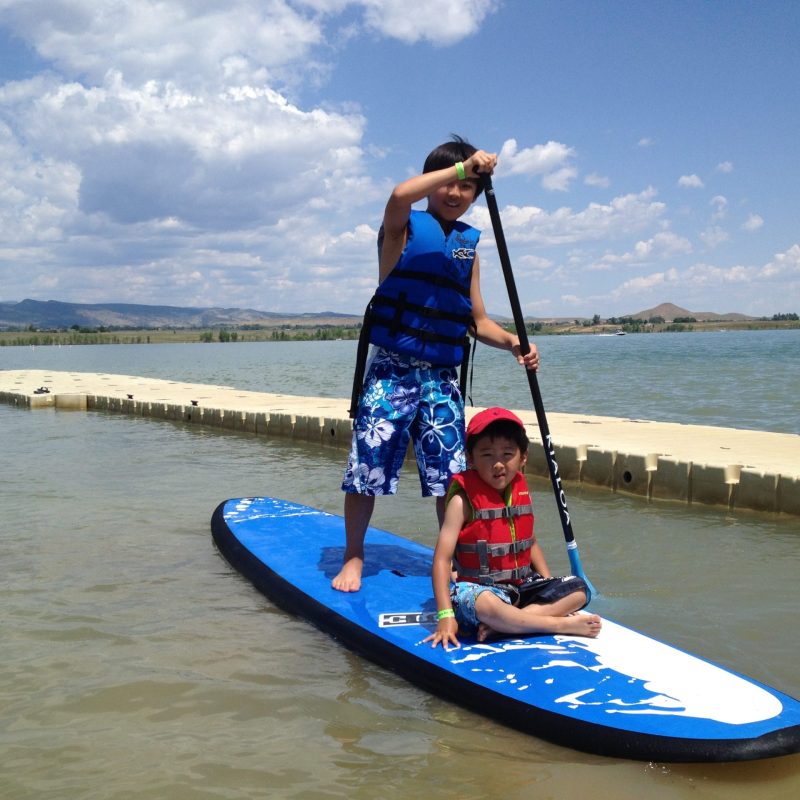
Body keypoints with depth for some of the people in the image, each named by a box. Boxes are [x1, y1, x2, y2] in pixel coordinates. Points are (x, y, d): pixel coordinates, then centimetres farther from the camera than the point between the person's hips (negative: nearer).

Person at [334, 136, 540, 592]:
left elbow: (478, 320, 16)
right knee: (367, 468, -2)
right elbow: (399, 196, -26)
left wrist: (512, 342, -2)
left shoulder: (469, 245, 15)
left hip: (442, 378, 5)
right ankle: (354, 557, 15)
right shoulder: (404, 226, 0)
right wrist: (462, 164, -23)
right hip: (391, 370, -4)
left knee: (451, 476, 5)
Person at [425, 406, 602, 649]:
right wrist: (446, 616, -25)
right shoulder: (463, 500, -12)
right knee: (482, 605, -39)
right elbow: (442, 558, -17)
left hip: (523, 586, 7)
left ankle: (502, 624, -22)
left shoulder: (521, 492, 7)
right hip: (479, 588, -7)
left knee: (578, 589, -9)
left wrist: (550, 586, 9)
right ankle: (563, 624, -21)